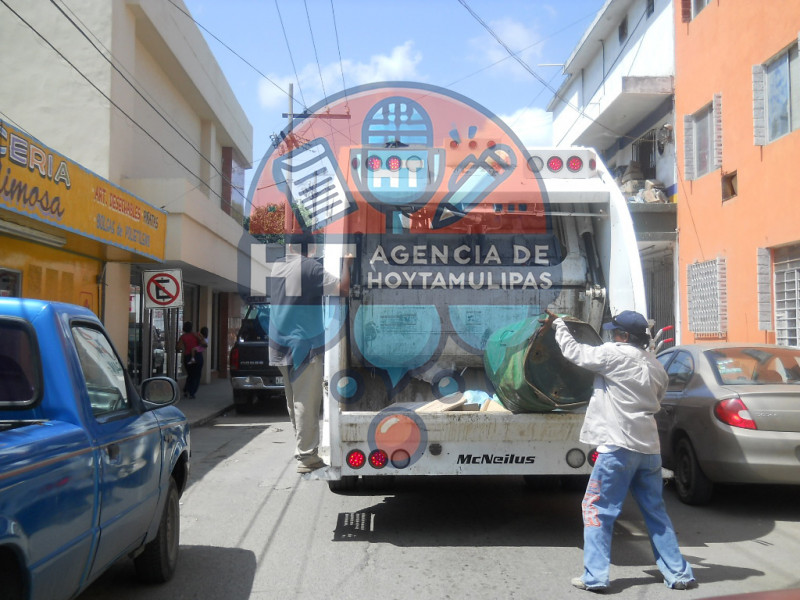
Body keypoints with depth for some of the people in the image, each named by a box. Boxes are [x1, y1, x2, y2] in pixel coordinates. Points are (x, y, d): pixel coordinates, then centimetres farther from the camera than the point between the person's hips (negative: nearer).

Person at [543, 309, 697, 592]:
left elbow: (573, 351, 0)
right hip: (649, 448, 7)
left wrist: (557, 324, 16)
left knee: (596, 508, 3)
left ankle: (595, 577, 2)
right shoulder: (657, 368, 14)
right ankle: (679, 574, 21)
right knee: (656, 511, 16)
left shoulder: (614, 354, -7)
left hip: (618, 447, -7)